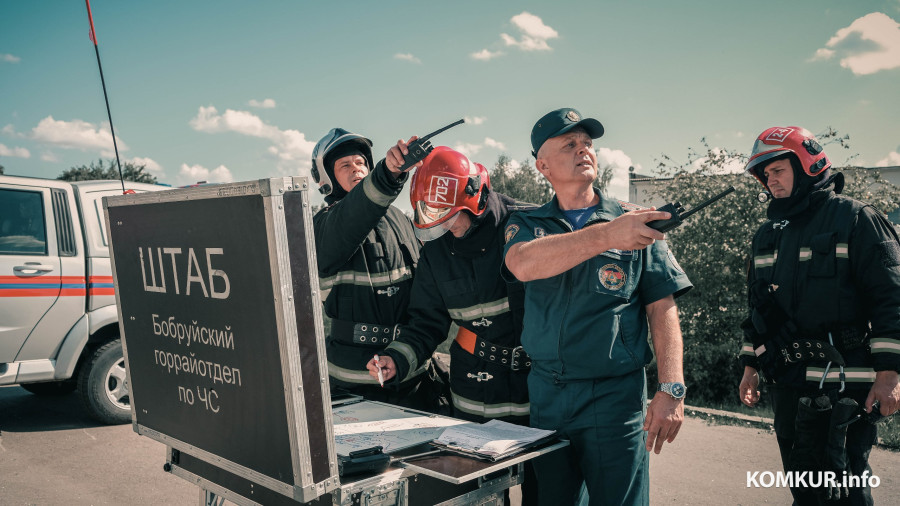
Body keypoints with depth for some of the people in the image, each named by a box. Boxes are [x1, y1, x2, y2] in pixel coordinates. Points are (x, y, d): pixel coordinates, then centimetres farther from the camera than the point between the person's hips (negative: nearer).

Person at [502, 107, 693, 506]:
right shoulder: (527, 225, 6)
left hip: (615, 395, -1)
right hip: (545, 394, 2)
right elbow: (523, 264, -19)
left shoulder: (635, 223, 4)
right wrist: (607, 236, -29)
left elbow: (662, 310, 0)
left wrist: (671, 390, -11)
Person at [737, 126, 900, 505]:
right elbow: (759, 306, 20)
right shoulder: (768, 233, 14)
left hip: (841, 384, -6)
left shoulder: (855, 218, -5)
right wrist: (750, 366, 17)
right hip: (786, 383, 7)